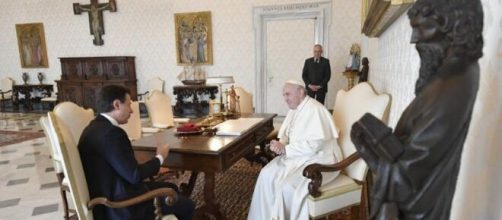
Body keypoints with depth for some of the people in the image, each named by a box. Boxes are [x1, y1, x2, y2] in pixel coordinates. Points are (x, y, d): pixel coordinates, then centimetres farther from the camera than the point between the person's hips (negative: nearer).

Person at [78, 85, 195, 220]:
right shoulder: (111, 132, -25)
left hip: (112, 195, 10)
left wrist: (154, 168, 9)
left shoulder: (97, 126, 6)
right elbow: (134, 175, -24)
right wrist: (160, 158, -9)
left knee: (171, 188, 21)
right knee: (187, 206, 1)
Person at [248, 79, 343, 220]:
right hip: (298, 156, 9)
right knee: (267, 174, -6)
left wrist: (285, 149, -21)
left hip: (319, 160, -9)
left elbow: (314, 145, -27)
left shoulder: (314, 110, -21)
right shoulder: (295, 109, 9)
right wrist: (280, 144, -9)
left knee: (287, 186, -27)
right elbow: (286, 134, 15)